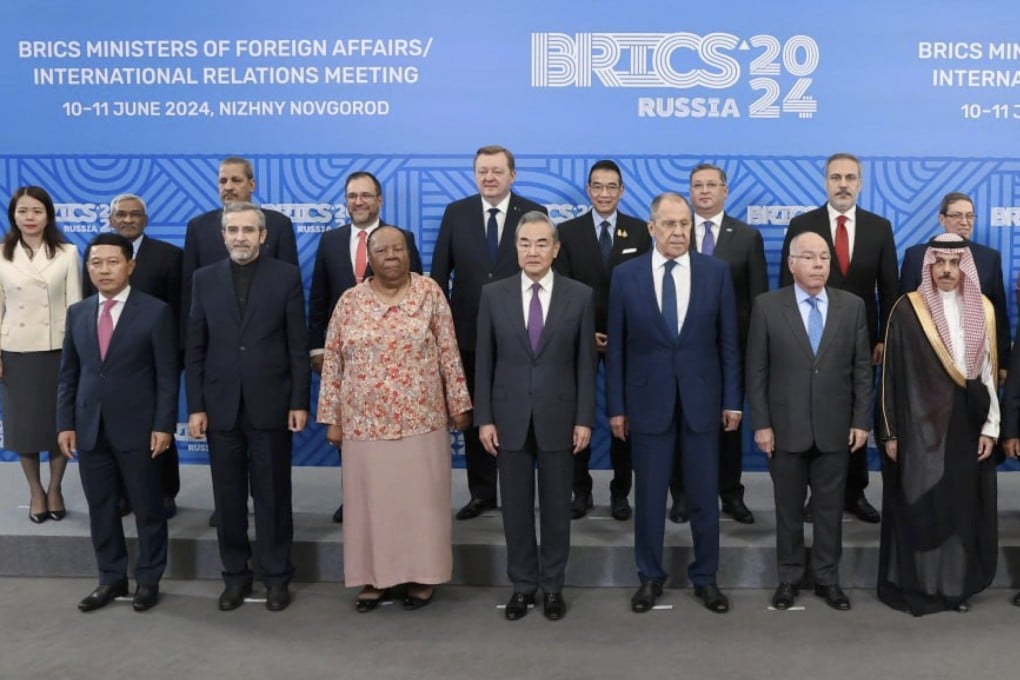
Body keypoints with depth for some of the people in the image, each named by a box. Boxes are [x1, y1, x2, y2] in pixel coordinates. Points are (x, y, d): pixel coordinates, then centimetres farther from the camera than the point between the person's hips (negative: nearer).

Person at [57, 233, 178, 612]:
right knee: (101, 508, 11)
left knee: (147, 508, 6)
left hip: (138, 429, -4)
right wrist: (65, 423, 4)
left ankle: (148, 579, 20)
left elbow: (168, 375, -7)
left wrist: (163, 426, -12)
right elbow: (69, 374, 11)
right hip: (89, 428, 4)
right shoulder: (77, 313, 9)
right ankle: (111, 578, 25)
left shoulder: (155, 312, -4)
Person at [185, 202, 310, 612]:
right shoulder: (206, 278, 6)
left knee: (272, 496, 6)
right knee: (228, 498, 9)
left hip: (270, 405, -2)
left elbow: (299, 345, -1)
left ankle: (277, 576, 19)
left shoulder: (286, 276, 0)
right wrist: (195, 406, -1)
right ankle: (235, 574, 23)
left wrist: (299, 402, -6)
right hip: (221, 406, 2)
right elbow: (194, 350, 5)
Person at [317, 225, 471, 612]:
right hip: (365, 422, 1)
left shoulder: (429, 293, -1)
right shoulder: (350, 301, 2)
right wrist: (332, 418, 2)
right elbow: (332, 362, 4)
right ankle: (374, 576, 22)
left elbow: (449, 353, 0)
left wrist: (458, 404, -1)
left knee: (421, 499, 6)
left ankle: (421, 575, 21)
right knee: (371, 500, 9)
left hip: (421, 420, -1)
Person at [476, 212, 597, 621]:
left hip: (558, 417, -1)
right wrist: (484, 417, -2)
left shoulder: (579, 296, -1)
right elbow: (484, 361, 2)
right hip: (510, 418, 1)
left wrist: (584, 418, -4)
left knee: (556, 507, 9)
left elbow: (586, 362, 0)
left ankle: (552, 587, 23)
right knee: (516, 507, 9)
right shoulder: (493, 295, 1)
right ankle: (522, 585, 24)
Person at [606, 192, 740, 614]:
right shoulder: (625, 275, -1)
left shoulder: (716, 272, 0)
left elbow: (728, 341, 3)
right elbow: (616, 347, 1)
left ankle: (705, 578, 24)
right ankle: (650, 577, 24)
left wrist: (732, 400, 0)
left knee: (704, 495, 9)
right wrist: (616, 406, -1)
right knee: (649, 495, 8)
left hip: (702, 399, 1)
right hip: (648, 400, 0)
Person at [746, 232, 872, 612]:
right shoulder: (767, 306, -3)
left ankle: (827, 578, 24)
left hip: (834, 428, 2)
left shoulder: (852, 306, 3)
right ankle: (789, 578, 24)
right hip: (786, 428, -1)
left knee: (830, 508, 10)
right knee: (789, 508, 10)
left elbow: (862, 368, 4)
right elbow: (756, 370, -3)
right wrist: (761, 424, -8)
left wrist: (861, 421, -1)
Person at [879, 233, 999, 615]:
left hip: (968, 425, 3)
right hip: (920, 425, -3)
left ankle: (957, 584, 21)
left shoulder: (983, 309, 6)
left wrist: (991, 427, 2)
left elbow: (990, 371, 8)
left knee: (964, 507, 8)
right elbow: (891, 374, -4)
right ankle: (914, 585, 14)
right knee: (918, 507, 2)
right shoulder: (907, 309, -5)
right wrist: (889, 432, -7)